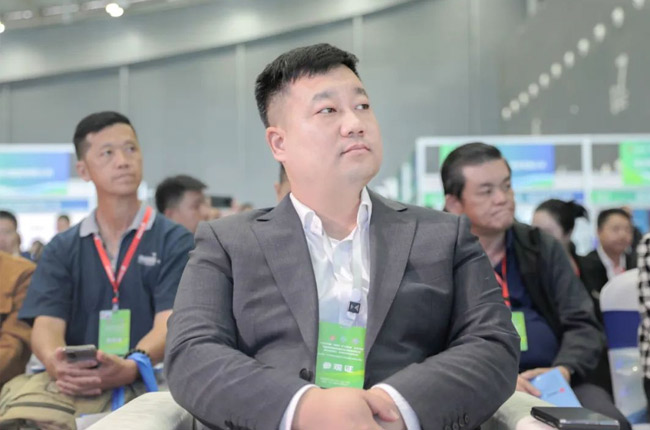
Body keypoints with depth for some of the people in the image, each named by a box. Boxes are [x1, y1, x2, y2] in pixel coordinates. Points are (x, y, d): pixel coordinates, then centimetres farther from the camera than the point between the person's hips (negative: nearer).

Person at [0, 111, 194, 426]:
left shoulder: (174, 241, 7)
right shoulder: (61, 248, 16)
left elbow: (170, 323, -5)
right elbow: (47, 323, 4)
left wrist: (131, 367, -27)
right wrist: (56, 364, -21)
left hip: (144, 381, -2)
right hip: (69, 381, 2)